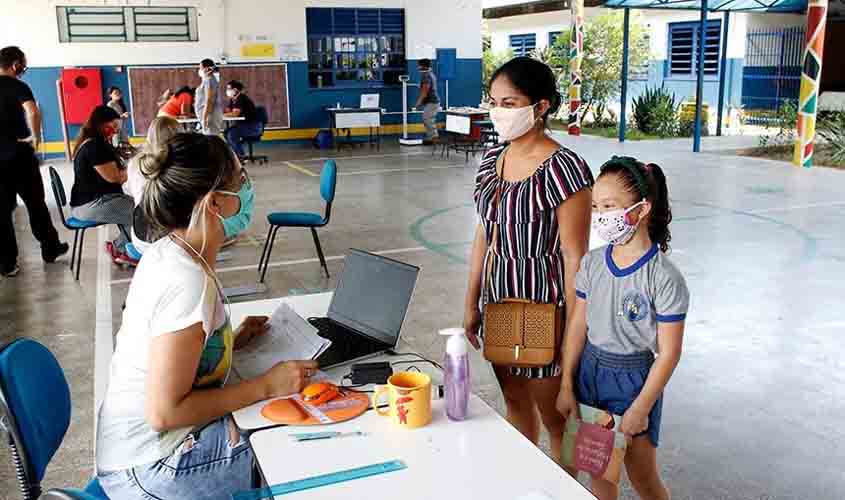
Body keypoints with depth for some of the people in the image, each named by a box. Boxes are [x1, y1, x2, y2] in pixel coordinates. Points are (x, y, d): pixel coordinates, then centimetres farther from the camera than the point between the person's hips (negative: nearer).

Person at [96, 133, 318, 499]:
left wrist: (231, 341, 6)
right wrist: (266, 386, -19)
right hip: (151, 469, -8)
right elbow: (164, 412, -25)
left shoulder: (165, 253, 1)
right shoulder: (188, 283, -27)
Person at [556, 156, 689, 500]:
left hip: (635, 378, -4)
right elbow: (578, 326, 3)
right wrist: (567, 386, 4)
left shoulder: (664, 278, -19)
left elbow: (668, 353, -15)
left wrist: (640, 408, -13)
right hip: (591, 370, 5)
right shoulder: (592, 263, -4)